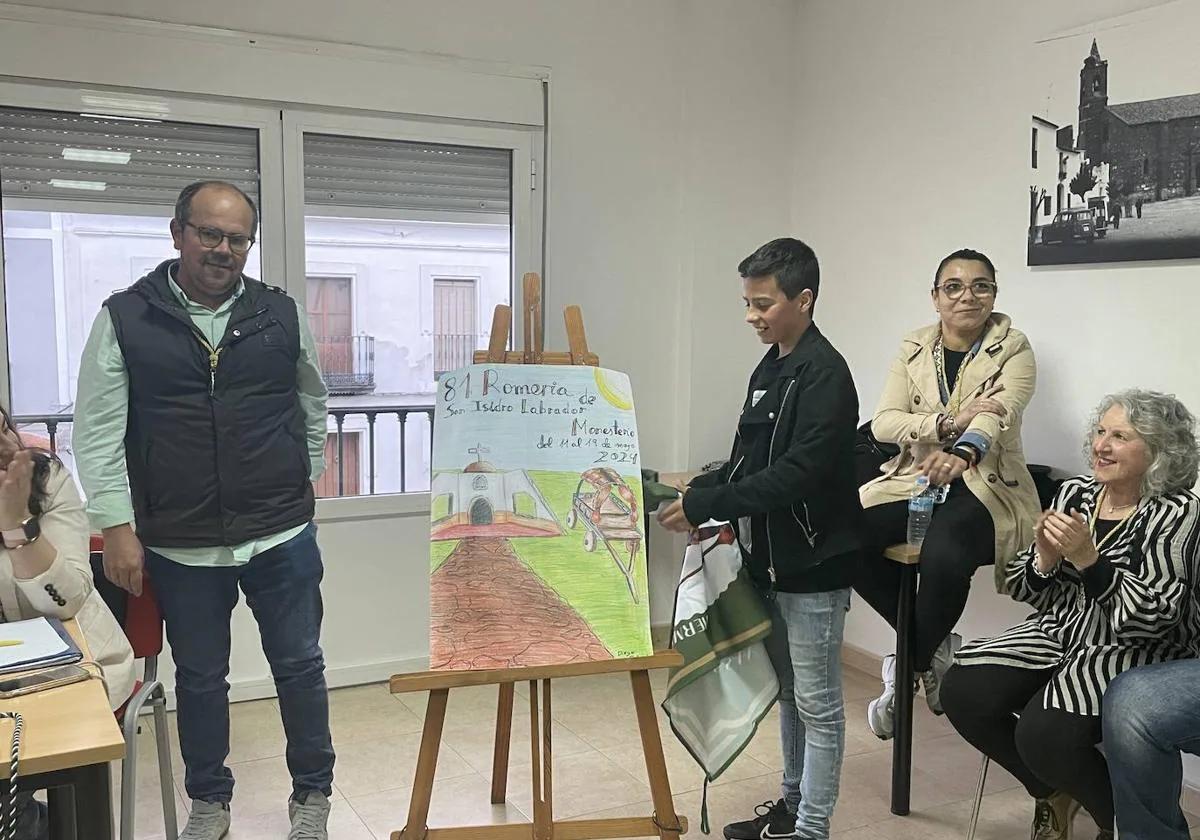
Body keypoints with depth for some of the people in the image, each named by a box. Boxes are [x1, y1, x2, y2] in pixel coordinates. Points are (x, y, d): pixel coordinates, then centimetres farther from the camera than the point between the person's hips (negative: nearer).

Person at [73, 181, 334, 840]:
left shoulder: (282, 315, 2)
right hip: (180, 545, 0)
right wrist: (117, 525, -7)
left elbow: (313, 408, 14)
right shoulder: (125, 318, -3)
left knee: (299, 666, 11)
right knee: (199, 676, 15)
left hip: (282, 536, 1)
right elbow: (97, 431, -3)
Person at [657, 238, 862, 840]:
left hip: (813, 567, -9)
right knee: (787, 692, 20)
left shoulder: (825, 374, -17)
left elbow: (798, 473, -26)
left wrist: (704, 506, -24)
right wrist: (699, 491, 0)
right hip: (770, 562, 9)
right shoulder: (769, 370, 11)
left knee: (817, 702, 3)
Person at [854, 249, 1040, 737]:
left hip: (985, 487, -4)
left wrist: (963, 452, -44)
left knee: (942, 554, -35)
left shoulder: (1013, 350, -1)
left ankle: (915, 662, -4)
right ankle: (935, 646, -1)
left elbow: (999, 412, -22)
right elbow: (883, 422, -3)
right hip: (914, 481, 4)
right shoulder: (913, 348, 8)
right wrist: (948, 422, -20)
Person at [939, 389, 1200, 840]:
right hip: (1062, 631, 6)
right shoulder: (1075, 493, 2)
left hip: (1139, 653, -6)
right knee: (962, 692, -12)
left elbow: (1151, 619, -20)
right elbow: (1022, 587, 5)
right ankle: (1053, 792, 16)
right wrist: (1046, 559, -16)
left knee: (1043, 733, -27)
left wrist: (1087, 558, -27)